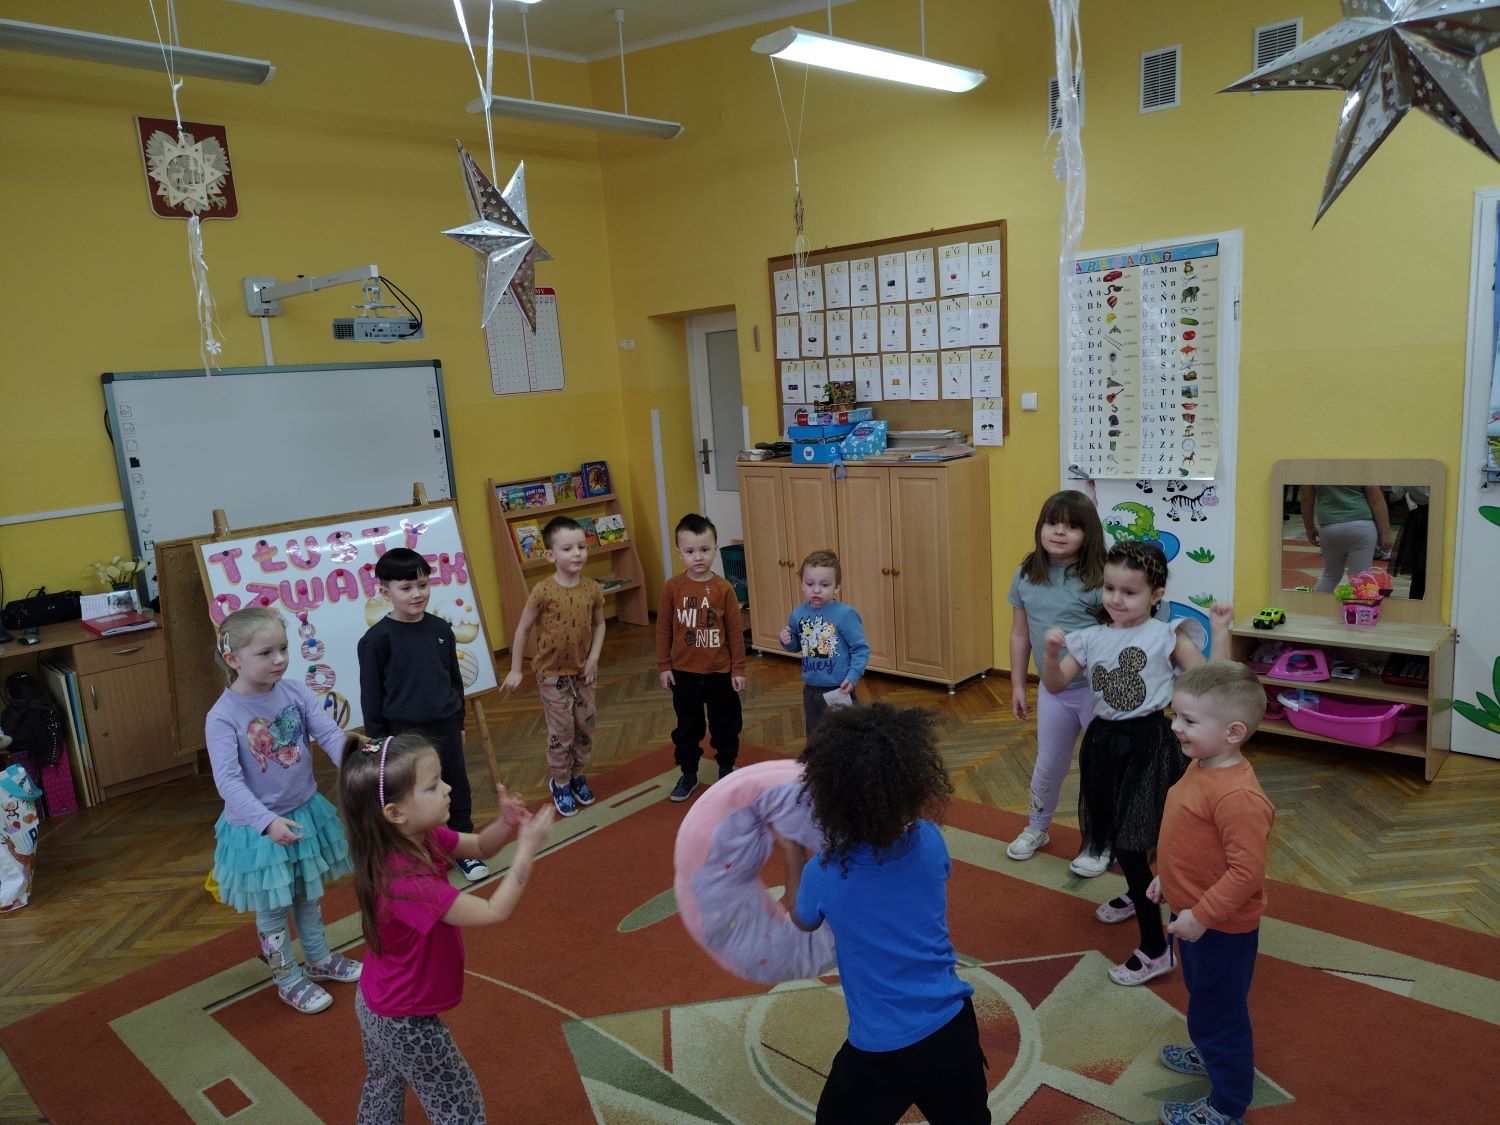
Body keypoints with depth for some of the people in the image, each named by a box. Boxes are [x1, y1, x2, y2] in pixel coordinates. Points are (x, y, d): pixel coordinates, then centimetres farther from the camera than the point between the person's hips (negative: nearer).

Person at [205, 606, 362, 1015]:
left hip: (306, 812, 5)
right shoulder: (222, 717, -22)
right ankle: (288, 979, 34)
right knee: (272, 909, 14)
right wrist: (268, 822, -38)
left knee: (309, 896, 24)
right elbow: (228, 781, -27)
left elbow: (331, 735, -15)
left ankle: (320, 959, 45)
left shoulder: (295, 692, -10)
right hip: (257, 828, -4)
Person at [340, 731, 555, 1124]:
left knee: (383, 1087, 31)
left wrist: (505, 823, -21)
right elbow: (494, 912, -33)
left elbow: (479, 847, 0)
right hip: (405, 1020, -8)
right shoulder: (405, 882, -39)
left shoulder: (419, 837, -14)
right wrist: (527, 847, -29)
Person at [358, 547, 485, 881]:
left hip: (445, 727, 4)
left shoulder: (440, 628, -1)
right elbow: (371, 696, -7)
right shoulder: (376, 639, -13)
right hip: (405, 734, -4)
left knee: (458, 791, 15)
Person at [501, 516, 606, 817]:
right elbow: (523, 629, -10)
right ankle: (561, 784, 26)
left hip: (582, 671, 4)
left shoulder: (592, 588, -8)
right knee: (561, 732, 5)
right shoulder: (543, 591, -19)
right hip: (552, 673, -4)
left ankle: (579, 775, 35)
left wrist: (594, 657, -7)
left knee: (585, 727, 13)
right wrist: (515, 670, -6)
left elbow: (599, 624, 6)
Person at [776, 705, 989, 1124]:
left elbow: (802, 919, 4)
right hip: (953, 1026, 3)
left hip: (883, 1049, -3)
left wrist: (792, 853, 16)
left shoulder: (825, 875, -22)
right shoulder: (929, 840, -14)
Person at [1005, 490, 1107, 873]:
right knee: (1048, 766, 21)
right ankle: (1036, 828, 43)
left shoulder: (1097, 580, -16)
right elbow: (1020, 634, 8)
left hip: (1097, 689, -4)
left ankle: (1100, 844, 31)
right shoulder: (1026, 575, 0)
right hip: (1052, 690, 4)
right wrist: (1017, 685, 11)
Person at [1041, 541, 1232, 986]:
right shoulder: (1091, 638, 4)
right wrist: (1052, 653, -16)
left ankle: (1154, 948, 3)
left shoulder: (1166, 636, -7)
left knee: (1131, 839, -8)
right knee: (1115, 829, 21)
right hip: (1105, 741, 5)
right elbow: (1055, 684, 3)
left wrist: (1221, 630, -12)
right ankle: (1137, 893, 52)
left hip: (1149, 743, -5)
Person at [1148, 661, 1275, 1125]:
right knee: (1202, 995, 31)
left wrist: (1201, 915, -26)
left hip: (1221, 927, -9)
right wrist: (1166, 878, 15)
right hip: (1193, 911, 9)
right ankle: (1210, 1053, 55)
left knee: (1218, 1011, 11)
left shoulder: (1237, 796, -34)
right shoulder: (1200, 767, -3)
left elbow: (1247, 871, -32)